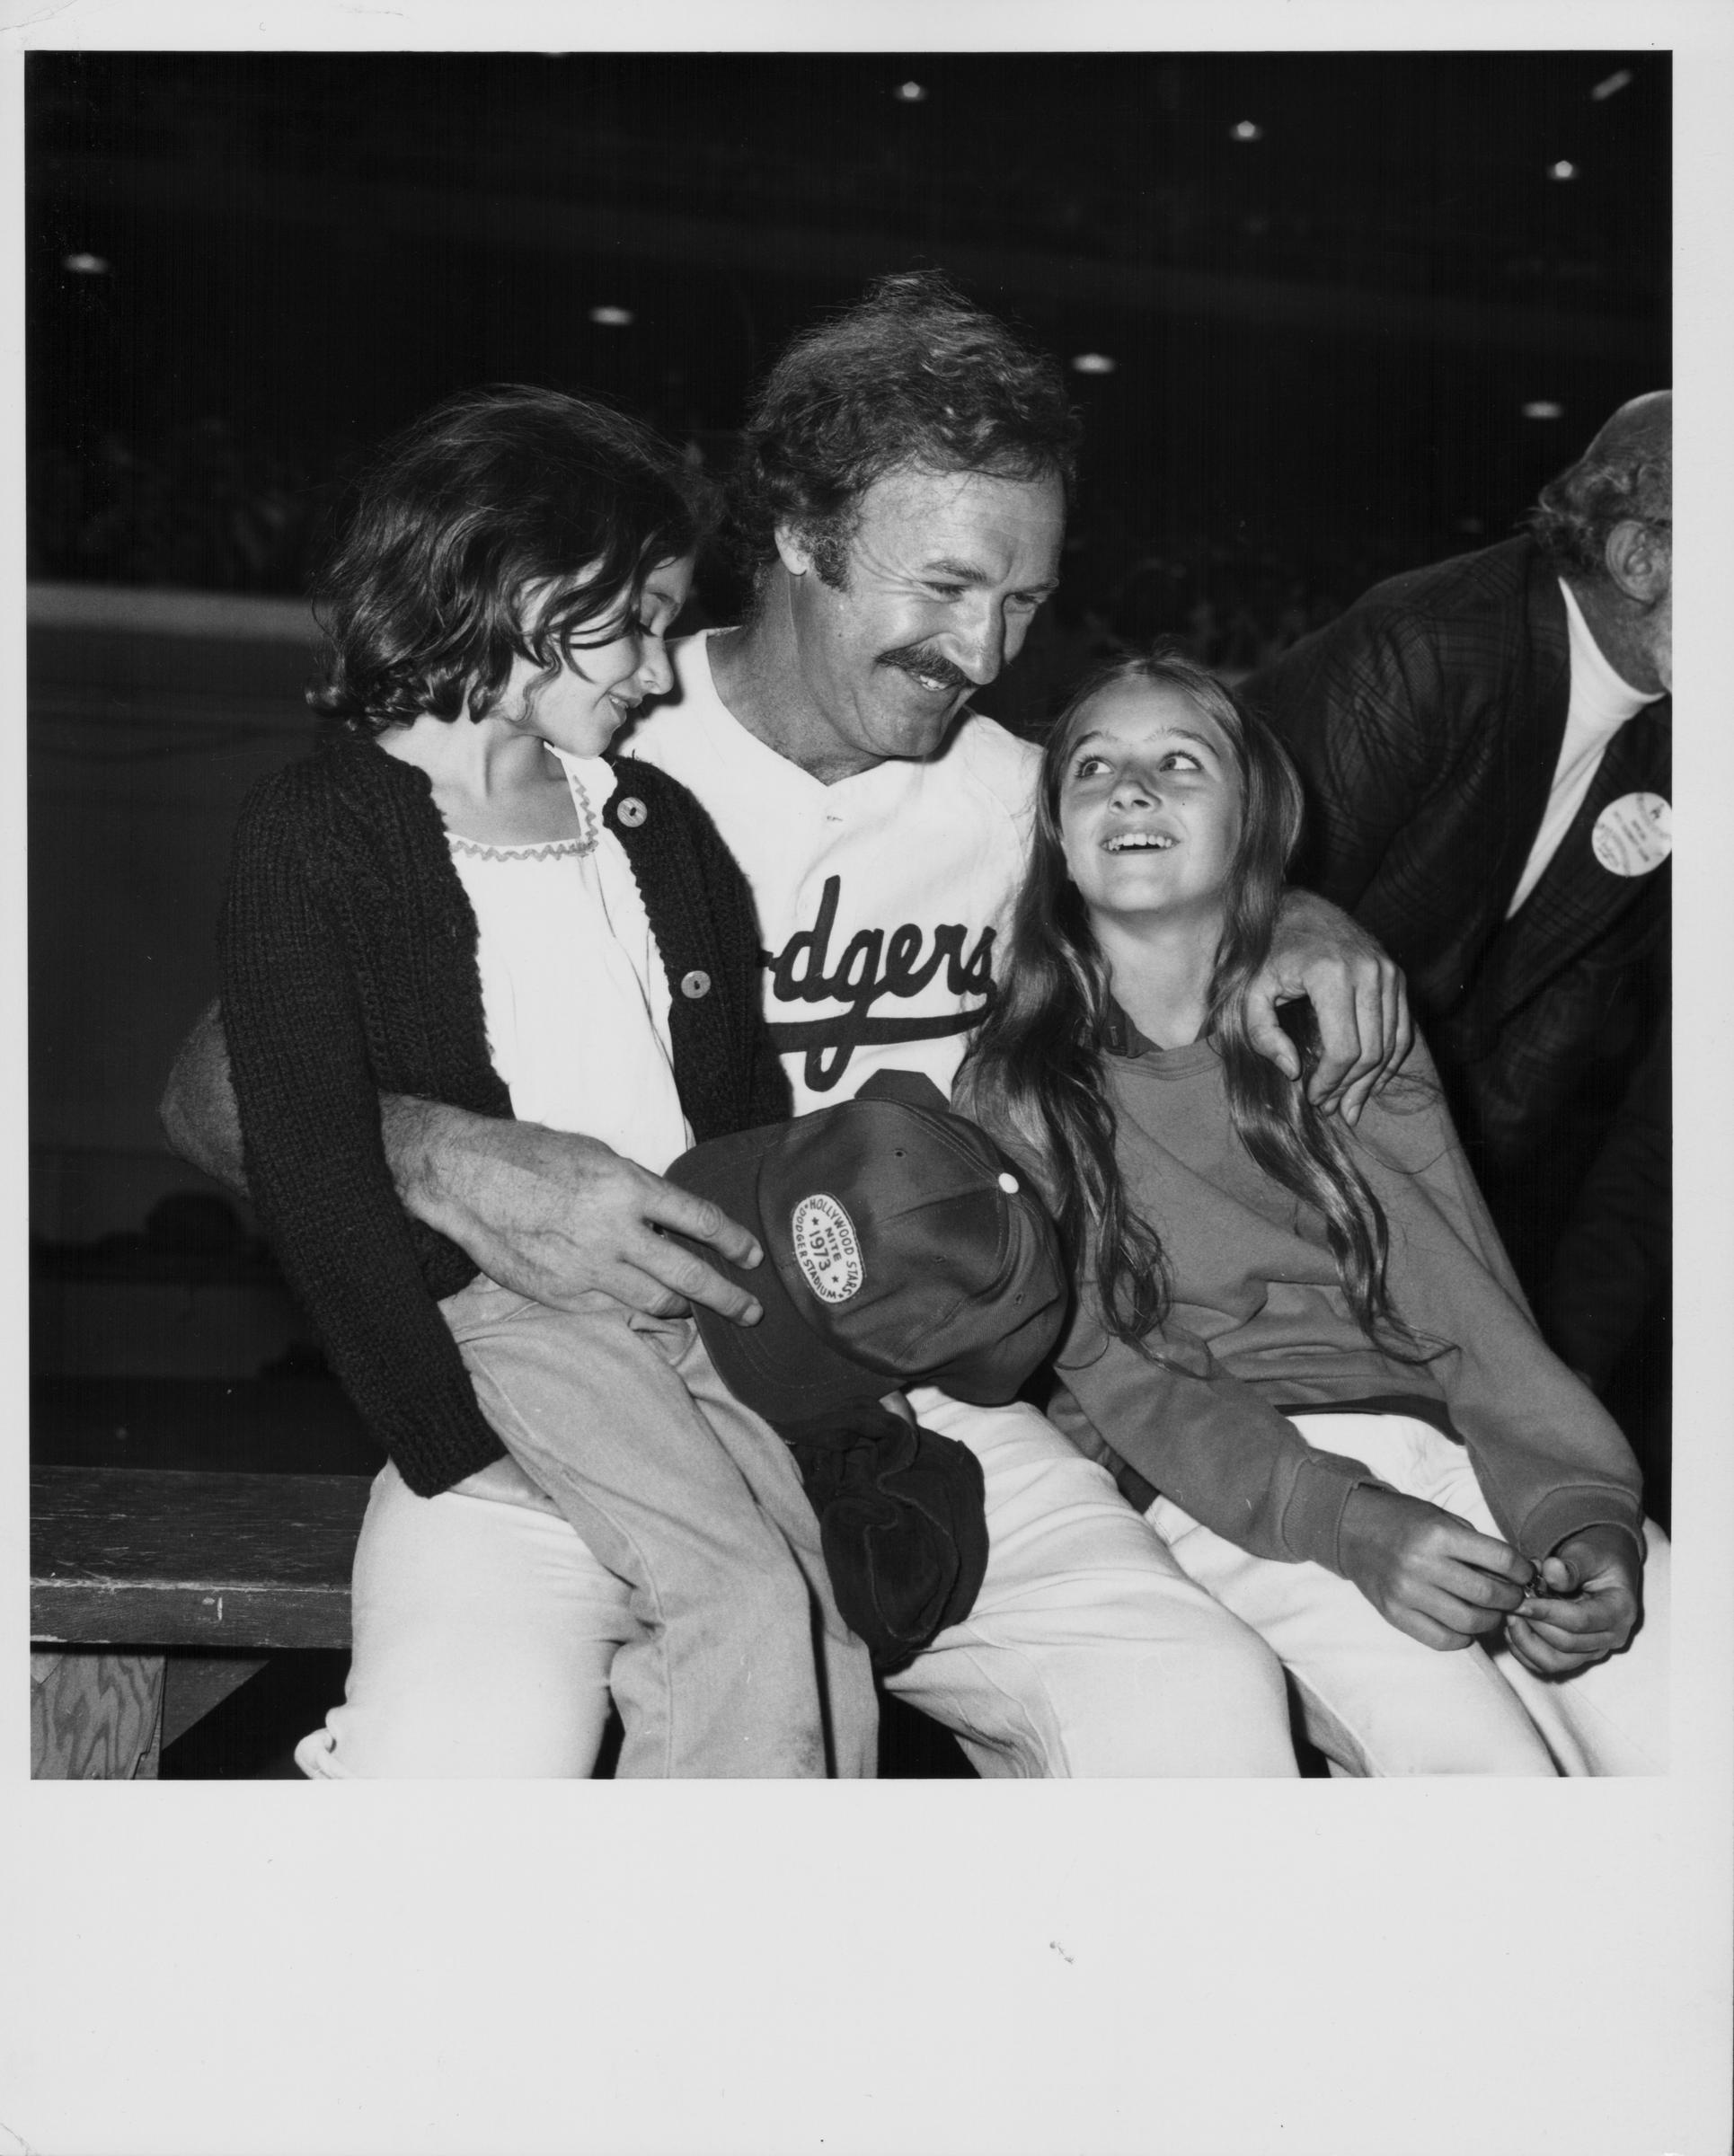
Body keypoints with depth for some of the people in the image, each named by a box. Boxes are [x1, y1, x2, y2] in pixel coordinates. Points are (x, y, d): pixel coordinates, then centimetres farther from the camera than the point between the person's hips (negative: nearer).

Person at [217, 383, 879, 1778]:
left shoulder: (658, 822, 16)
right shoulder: (316, 834, -2)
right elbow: (311, 1172, -7)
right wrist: (451, 1449, -13)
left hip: (707, 1286, 5)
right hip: (505, 1301, -5)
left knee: (828, 1670, -10)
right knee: (753, 1614, -23)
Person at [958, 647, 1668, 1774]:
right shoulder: (1014, 1089, 6)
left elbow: (1465, 1292, 4)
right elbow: (1113, 1377, -3)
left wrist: (1578, 1508, -13)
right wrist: (1351, 1524, -18)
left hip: (1448, 1443, 3)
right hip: (1221, 1503, -3)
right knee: (1477, 1760, -26)